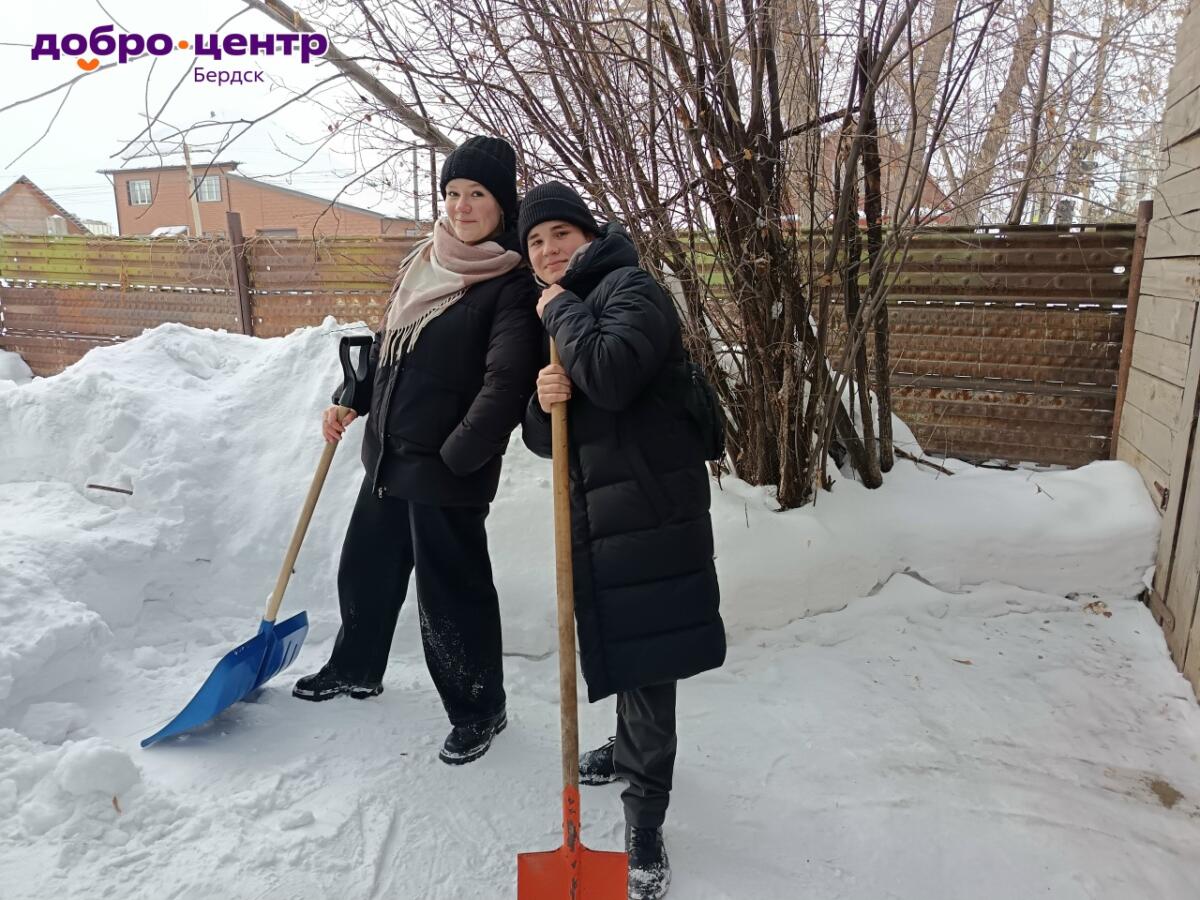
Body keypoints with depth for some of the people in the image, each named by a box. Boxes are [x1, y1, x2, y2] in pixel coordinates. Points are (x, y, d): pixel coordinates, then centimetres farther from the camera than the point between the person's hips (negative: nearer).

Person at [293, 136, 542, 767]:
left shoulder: (514, 283, -13)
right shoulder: (425, 263, 10)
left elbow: (505, 382, -21)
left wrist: (455, 457, -19)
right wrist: (351, 402, 12)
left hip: (446, 469, -8)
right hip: (388, 452, 8)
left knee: (451, 591, 3)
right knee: (366, 567, 23)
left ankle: (479, 710, 27)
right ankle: (356, 669, 49)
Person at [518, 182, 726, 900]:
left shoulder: (631, 287, -6)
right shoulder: (558, 314, 18)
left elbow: (611, 376, -28)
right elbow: (542, 438, 13)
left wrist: (561, 309, -11)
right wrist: (542, 403, -11)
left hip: (652, 508, -8)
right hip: (596, 510, 8)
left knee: (647, 661, -4)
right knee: (622, 646, 21)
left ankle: (644, 828, 8)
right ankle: (631, 749, 44)